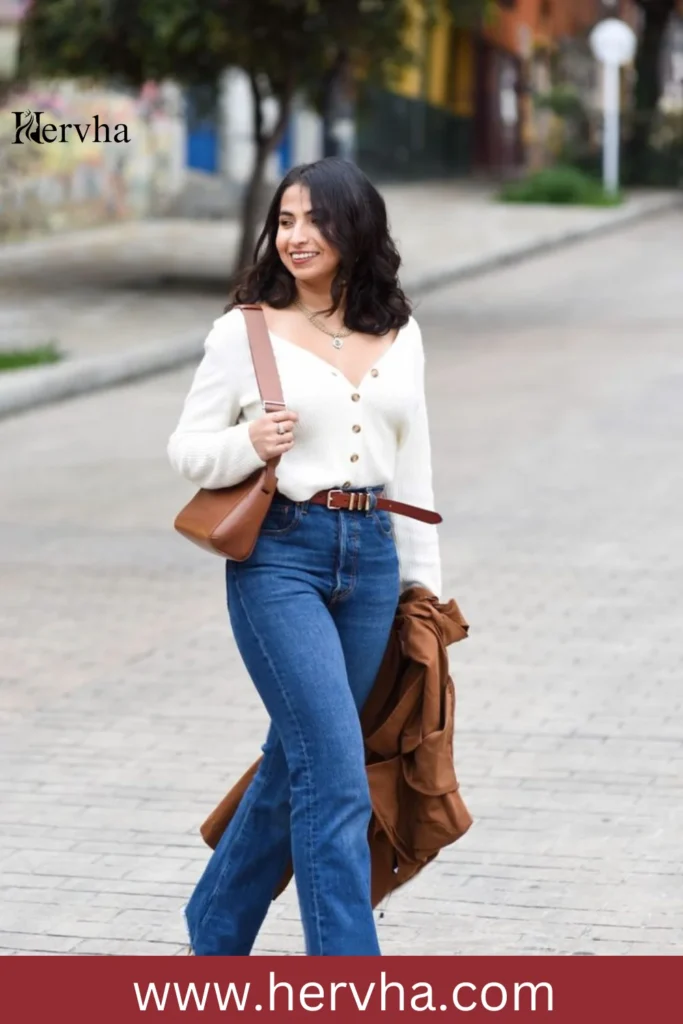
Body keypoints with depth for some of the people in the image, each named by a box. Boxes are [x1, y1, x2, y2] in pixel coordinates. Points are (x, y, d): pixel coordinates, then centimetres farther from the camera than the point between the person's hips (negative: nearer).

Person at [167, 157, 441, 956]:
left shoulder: (398, 337, 10)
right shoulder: (245, 330, -3)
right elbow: (186, 449, 1)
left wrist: (423, 578, 15)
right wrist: (248, 445, -20)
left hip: (370, 558, 5)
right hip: (278, 559, -5)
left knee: (299, 762, 14)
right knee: (337, 778, -11)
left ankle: (215, 929, 34)